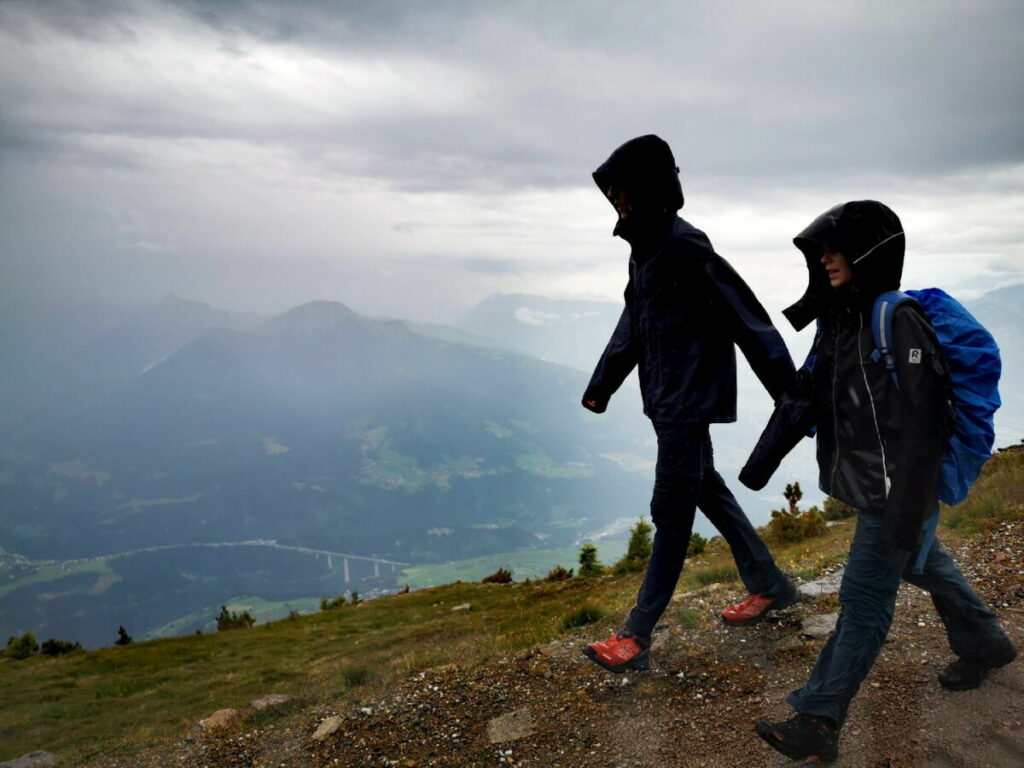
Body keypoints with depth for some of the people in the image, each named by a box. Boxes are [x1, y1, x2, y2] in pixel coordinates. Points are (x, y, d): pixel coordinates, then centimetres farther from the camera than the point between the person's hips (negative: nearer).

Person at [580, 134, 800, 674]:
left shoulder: (685, 247, -18)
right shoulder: (645, 248, 11)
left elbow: (748, 321, -19)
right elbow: (633, 324, 20)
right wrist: (601, 386, 21)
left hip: (689, 401, -10)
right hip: (666, 400, 10)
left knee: (671, 514, -3)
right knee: (708, 493, 19)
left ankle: (636, 638, 5)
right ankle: (771, 585, 36)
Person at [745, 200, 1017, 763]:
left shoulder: (899, 321, -21)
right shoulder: (839, 319, 5)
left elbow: (922, 425, -25)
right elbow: (804, 394, 8)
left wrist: (906, 511, -26)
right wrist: (761, 462, 7)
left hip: (895, 488, -9)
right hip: (867, 480, 9)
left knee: (863, 602, -2)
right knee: (920, 563, 27)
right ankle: (984, 644, 52)